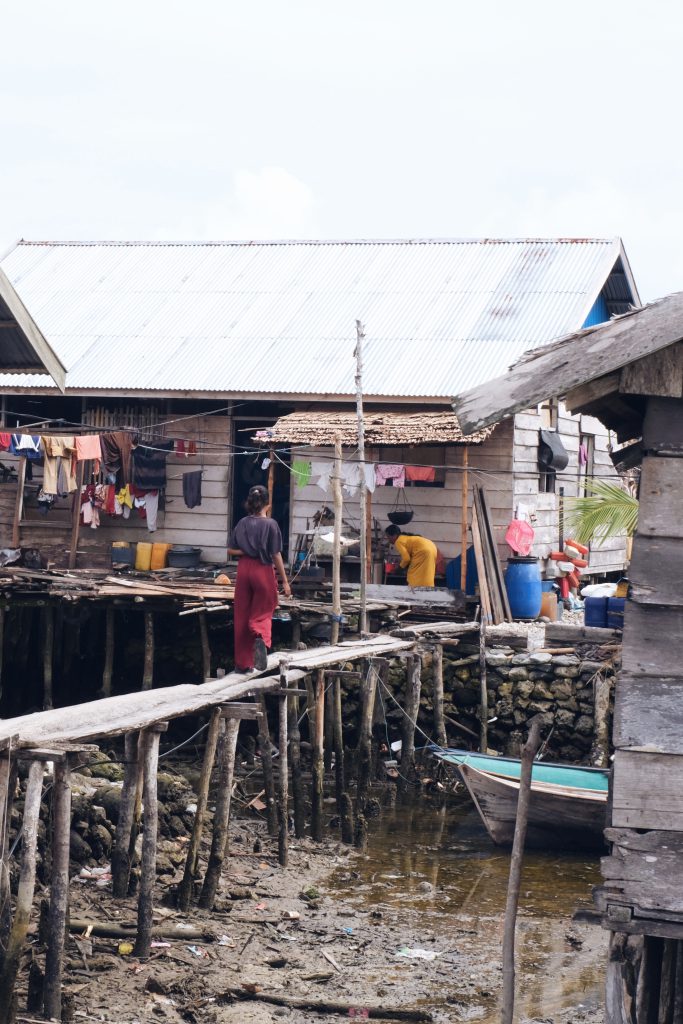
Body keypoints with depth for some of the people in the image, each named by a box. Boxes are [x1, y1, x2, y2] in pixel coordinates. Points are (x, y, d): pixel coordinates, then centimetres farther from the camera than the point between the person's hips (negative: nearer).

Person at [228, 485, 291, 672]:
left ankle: (243, 663, 11)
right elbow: (276, 555, -8)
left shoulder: (243, 523, 3)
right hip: (264, 571, -3)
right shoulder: (271, 524, -8)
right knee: (262, 614, 8)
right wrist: (285, 581, -4)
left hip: (244, 570, 3)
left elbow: (231, 550, 3)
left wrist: (247, 552, 3)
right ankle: (261, 637, -28)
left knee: (242, 616, 9)